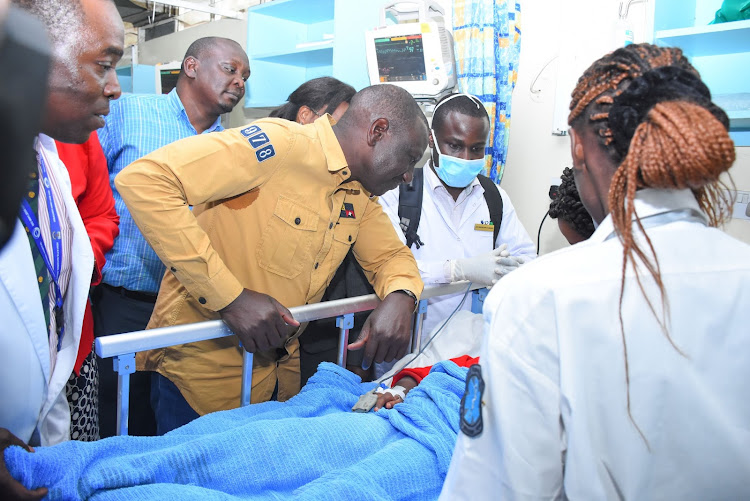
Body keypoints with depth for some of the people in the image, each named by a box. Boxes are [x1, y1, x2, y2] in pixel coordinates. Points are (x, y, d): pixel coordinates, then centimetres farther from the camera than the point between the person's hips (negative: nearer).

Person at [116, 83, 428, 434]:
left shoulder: (360, 194, 3)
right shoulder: (279, 144, -22)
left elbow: (391, 255, 14)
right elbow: (142, 180, -28)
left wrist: (399, 298, -12)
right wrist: (230, 297, -31)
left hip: (277, 365, 8)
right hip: (204, 363, -7)